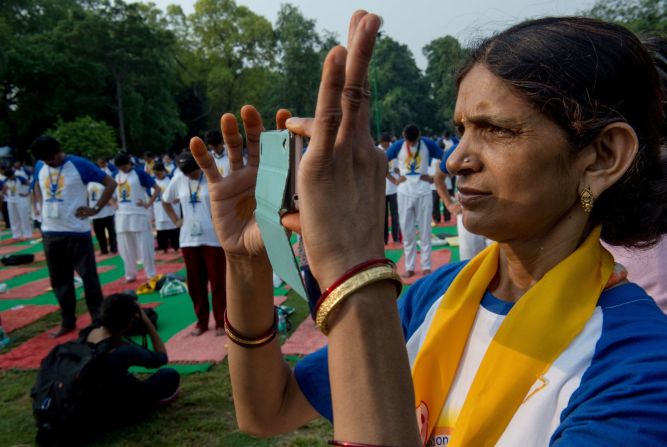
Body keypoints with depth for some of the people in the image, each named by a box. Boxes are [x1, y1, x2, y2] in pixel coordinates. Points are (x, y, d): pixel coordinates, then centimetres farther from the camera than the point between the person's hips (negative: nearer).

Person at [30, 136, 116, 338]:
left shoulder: (79, 164, -9)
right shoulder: (39, 167, 7)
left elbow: (110, 183, -7)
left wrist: (96, 209, -11)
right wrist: (41, 206, 12)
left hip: (76, 231, -5)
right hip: (50, 232, 5)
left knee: (88, 276, 1)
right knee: (59, 279, 12)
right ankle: (67, 322, 25)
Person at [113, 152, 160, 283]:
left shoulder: (139, 173, -5)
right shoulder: (116, 176, 10)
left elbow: (157, 189, -8)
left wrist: (148, 204, -12)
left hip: (139, 215, -5)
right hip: (122, 216, 6)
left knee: (145, 247, -3)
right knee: (126, 249, 10)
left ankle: (151, 275, 5)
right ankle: (130, 275, 21)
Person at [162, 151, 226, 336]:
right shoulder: (177, 181, 5)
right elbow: (165, 201, 20)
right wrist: (176, 220, 9)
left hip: (213, 238, -4)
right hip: (189, 239, 4)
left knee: (218, 282, 2)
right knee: (195, 284, 9)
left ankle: (221, 322, 14)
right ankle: (202, 322, 23)